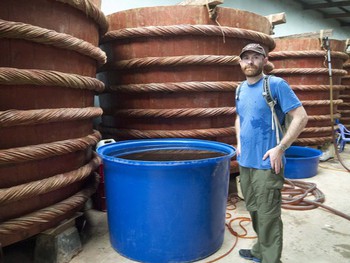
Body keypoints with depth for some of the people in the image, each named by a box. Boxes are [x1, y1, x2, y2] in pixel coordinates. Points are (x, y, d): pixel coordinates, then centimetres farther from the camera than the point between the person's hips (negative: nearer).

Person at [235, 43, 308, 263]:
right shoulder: (240, 89, 10)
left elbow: (301, 117, -14)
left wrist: (280, 148, -18)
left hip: (266, 163, -7)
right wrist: (239, 142, 10)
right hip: (245, 161, 7)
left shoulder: (276, 84, -10)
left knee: (268, 217, 1)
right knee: (254, 211, 19)